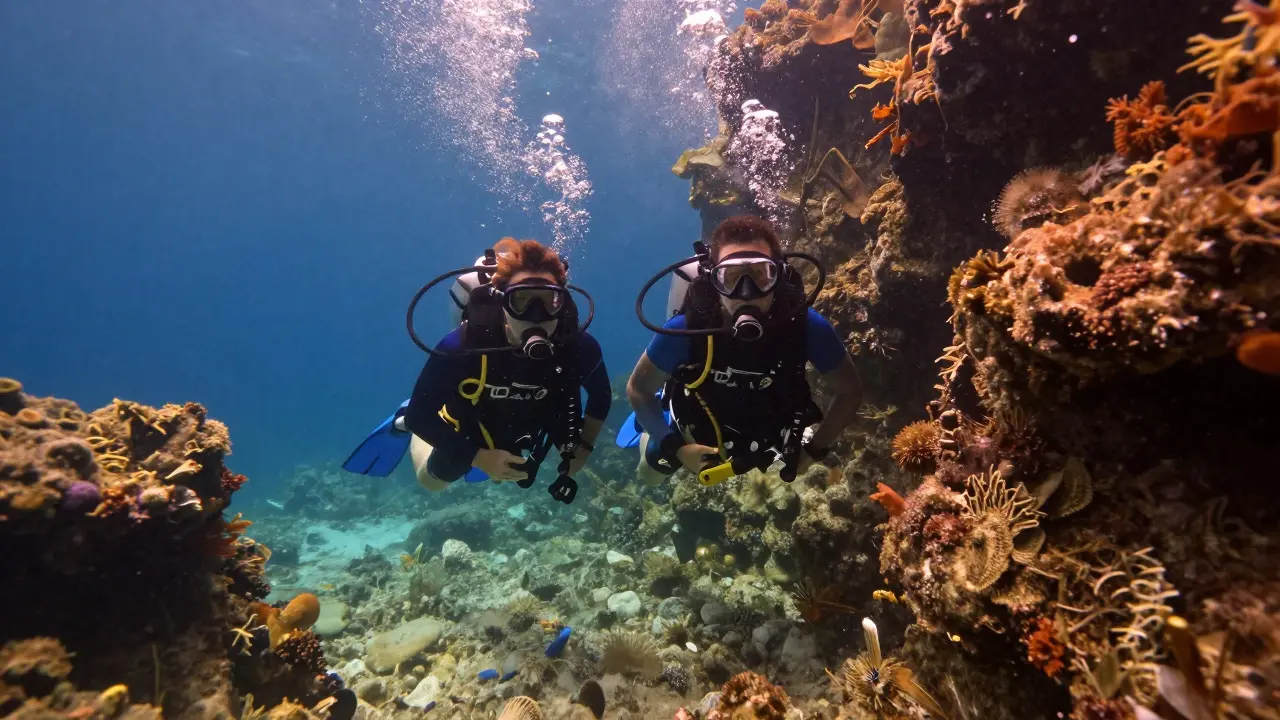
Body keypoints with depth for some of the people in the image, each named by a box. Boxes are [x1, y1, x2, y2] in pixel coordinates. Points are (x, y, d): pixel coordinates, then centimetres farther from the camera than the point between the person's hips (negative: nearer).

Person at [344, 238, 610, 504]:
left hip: (521, 431, 3)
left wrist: (583, 447, -16)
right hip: (469, 433, -2)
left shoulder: (578, 347, -36)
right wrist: (479, 457, -34)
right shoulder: (464, 345, -42)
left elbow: (601, 396, -12)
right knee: (431, 481, 28)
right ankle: (407, 427, 51)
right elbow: (420, 414, -29)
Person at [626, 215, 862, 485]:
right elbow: (638, 388, -20)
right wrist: (675, 447, -24)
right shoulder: (685, 330, -39)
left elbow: (849, 391, -16)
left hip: (765, 430, 1)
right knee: (650, 473, 23)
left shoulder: (807, 327, -36)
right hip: (699, 432, -1)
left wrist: (815, 450, -18)